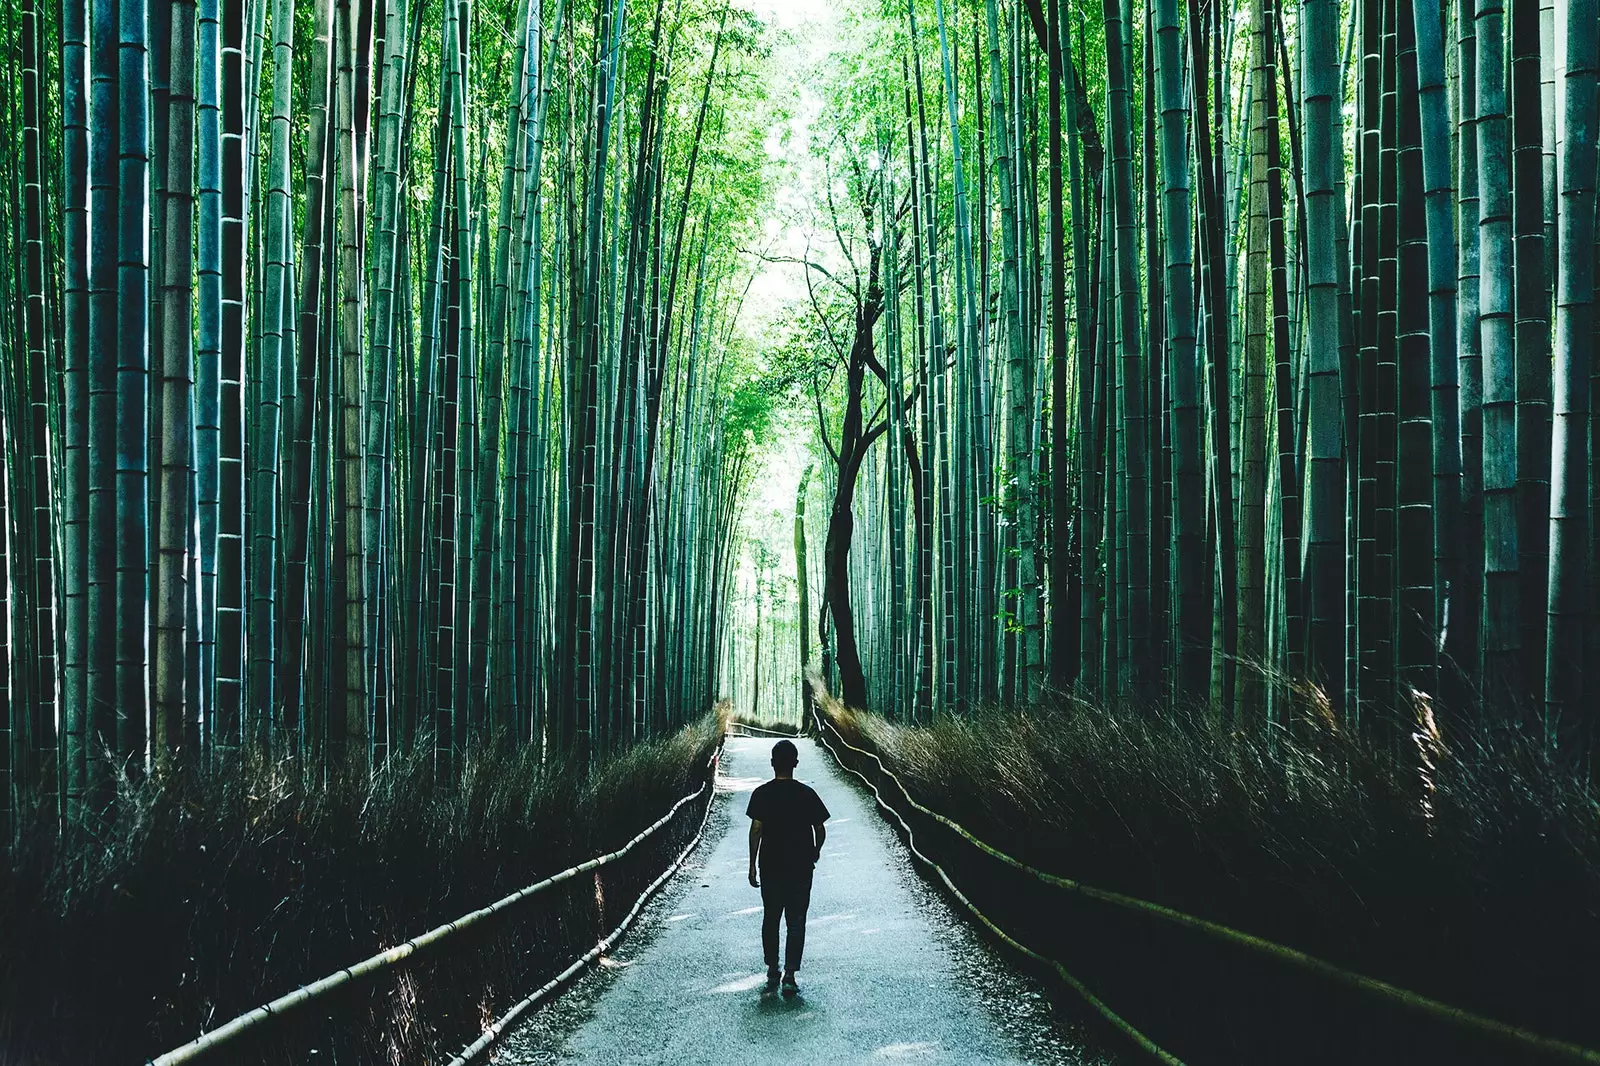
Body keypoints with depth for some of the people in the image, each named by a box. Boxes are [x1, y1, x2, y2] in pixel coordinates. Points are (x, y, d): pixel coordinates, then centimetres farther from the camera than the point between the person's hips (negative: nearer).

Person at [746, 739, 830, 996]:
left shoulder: (761, 794, -6)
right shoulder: (807, 794, -5)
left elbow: (756, 830, -10)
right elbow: (820, 830, -1)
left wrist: (752, 866, -4)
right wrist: (815, 852, 19)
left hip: (770, 868, 1)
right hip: (801, 868, 0)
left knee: (770, 920, 15)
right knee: (796, 922, 4)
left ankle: (772, 972, 18)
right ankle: (790, 977, -2)